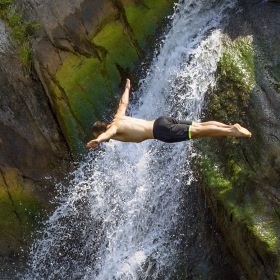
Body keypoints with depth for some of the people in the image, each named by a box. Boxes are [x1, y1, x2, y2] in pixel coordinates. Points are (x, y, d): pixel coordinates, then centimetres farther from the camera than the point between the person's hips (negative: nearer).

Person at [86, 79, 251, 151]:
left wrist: (97, 141, -53)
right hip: (162, 121, 8)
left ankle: (231, 132, -15)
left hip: (161, 130, -8)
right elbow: (124, 103, 38)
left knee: (198, 132, -11)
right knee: (200, 125, 4)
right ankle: (231, 127, 0)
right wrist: (127, 88, 58)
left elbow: (107, 133, -31)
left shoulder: (114, 128, -3)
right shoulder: (118, 118, 19)